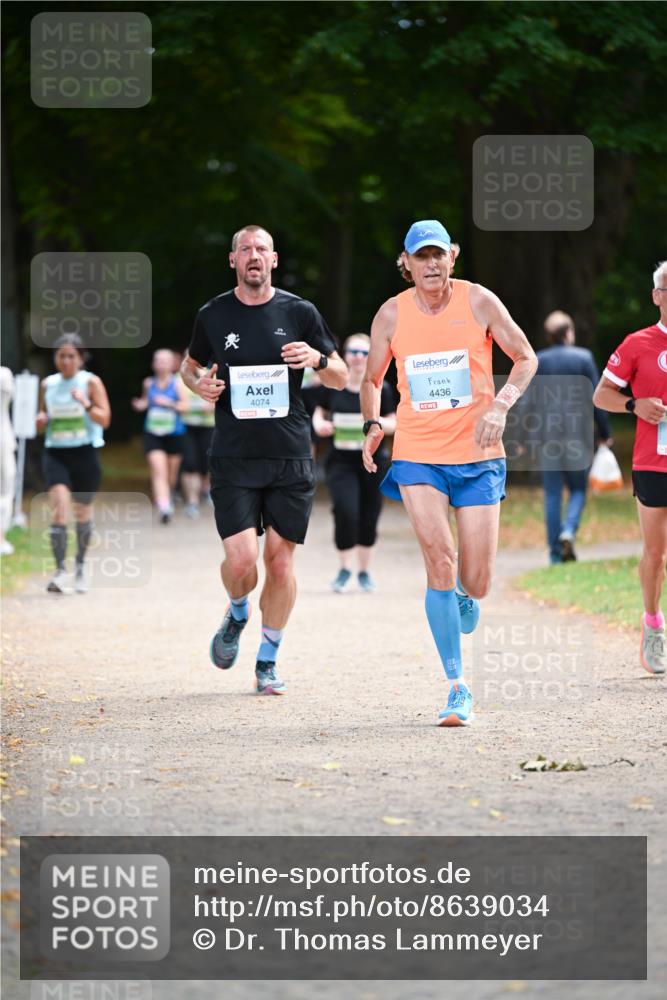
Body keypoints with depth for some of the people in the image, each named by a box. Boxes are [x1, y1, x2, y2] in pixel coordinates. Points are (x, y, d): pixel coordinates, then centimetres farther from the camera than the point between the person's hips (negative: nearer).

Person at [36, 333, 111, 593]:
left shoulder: (91, 382, -3)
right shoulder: (48, 384, 6)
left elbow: (105, 420, -8)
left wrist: (86, 404, -25)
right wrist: (41, 419, -3)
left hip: (85, 453, -1)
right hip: (55, 453, 1)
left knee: (83, 511, 12)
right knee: (59, 507, -18)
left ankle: (80, 565, 36)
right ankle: (60, 572, -21)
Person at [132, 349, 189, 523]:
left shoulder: (177, 383, -3)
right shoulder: (149, 383, 5)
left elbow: (185, 405, -7)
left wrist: (170, 403, -23)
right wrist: (141, 405, -2)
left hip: (174, 433, 0)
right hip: (153, 433, 0)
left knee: (172, 471, 13)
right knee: (158, 470, -15)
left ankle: (168, 499, 40)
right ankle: (163, 506, -24)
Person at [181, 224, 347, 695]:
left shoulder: (300, 313, 4)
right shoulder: (213, 315, 5)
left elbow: (341, 378, 10)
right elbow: (190, 365, 22)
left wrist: (318, 359, -12)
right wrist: (199, 384, -1)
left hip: (290, 456, 0)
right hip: (233, 457, 0)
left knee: (280, 558, 0)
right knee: (241, 559, -12)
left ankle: (268, 663, 15)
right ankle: (237, 614, 23)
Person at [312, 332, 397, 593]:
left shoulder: (381, 388, -2)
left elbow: (393, 424, 4)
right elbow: (319, 413, 12)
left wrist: (379, 422, -17)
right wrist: (319, 424, -10)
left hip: (373, 461, 1)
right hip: (341, 461, -1)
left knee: (369, 517, 7)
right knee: (346, 512, -17)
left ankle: (364, 571, 27)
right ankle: (345, 568, 3)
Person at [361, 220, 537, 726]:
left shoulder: (479, 301, -3)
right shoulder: (392, 314, 1)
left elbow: (526, 358, 6)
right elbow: (372, 378, 16)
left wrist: (500, 405, -11)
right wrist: (372, 424, -2)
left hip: (477, 456, 0)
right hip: (417, 456, 0)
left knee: (476, 582, -1)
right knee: (439, 561, -16)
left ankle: (465, 599, 40)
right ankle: (458, 688, -10)